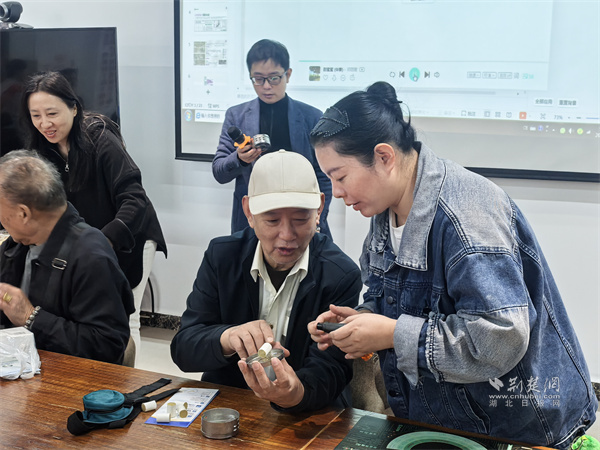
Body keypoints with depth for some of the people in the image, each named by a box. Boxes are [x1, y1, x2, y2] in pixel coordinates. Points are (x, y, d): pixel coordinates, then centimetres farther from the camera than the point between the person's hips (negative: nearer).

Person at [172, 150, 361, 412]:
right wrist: (227, 337, -27)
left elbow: (331, 365, -14)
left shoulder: (342, 275, -9)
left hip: (308, 413, -1)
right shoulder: (221, 255, -1)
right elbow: (182, 349, -5)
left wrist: (297, 393, -37)